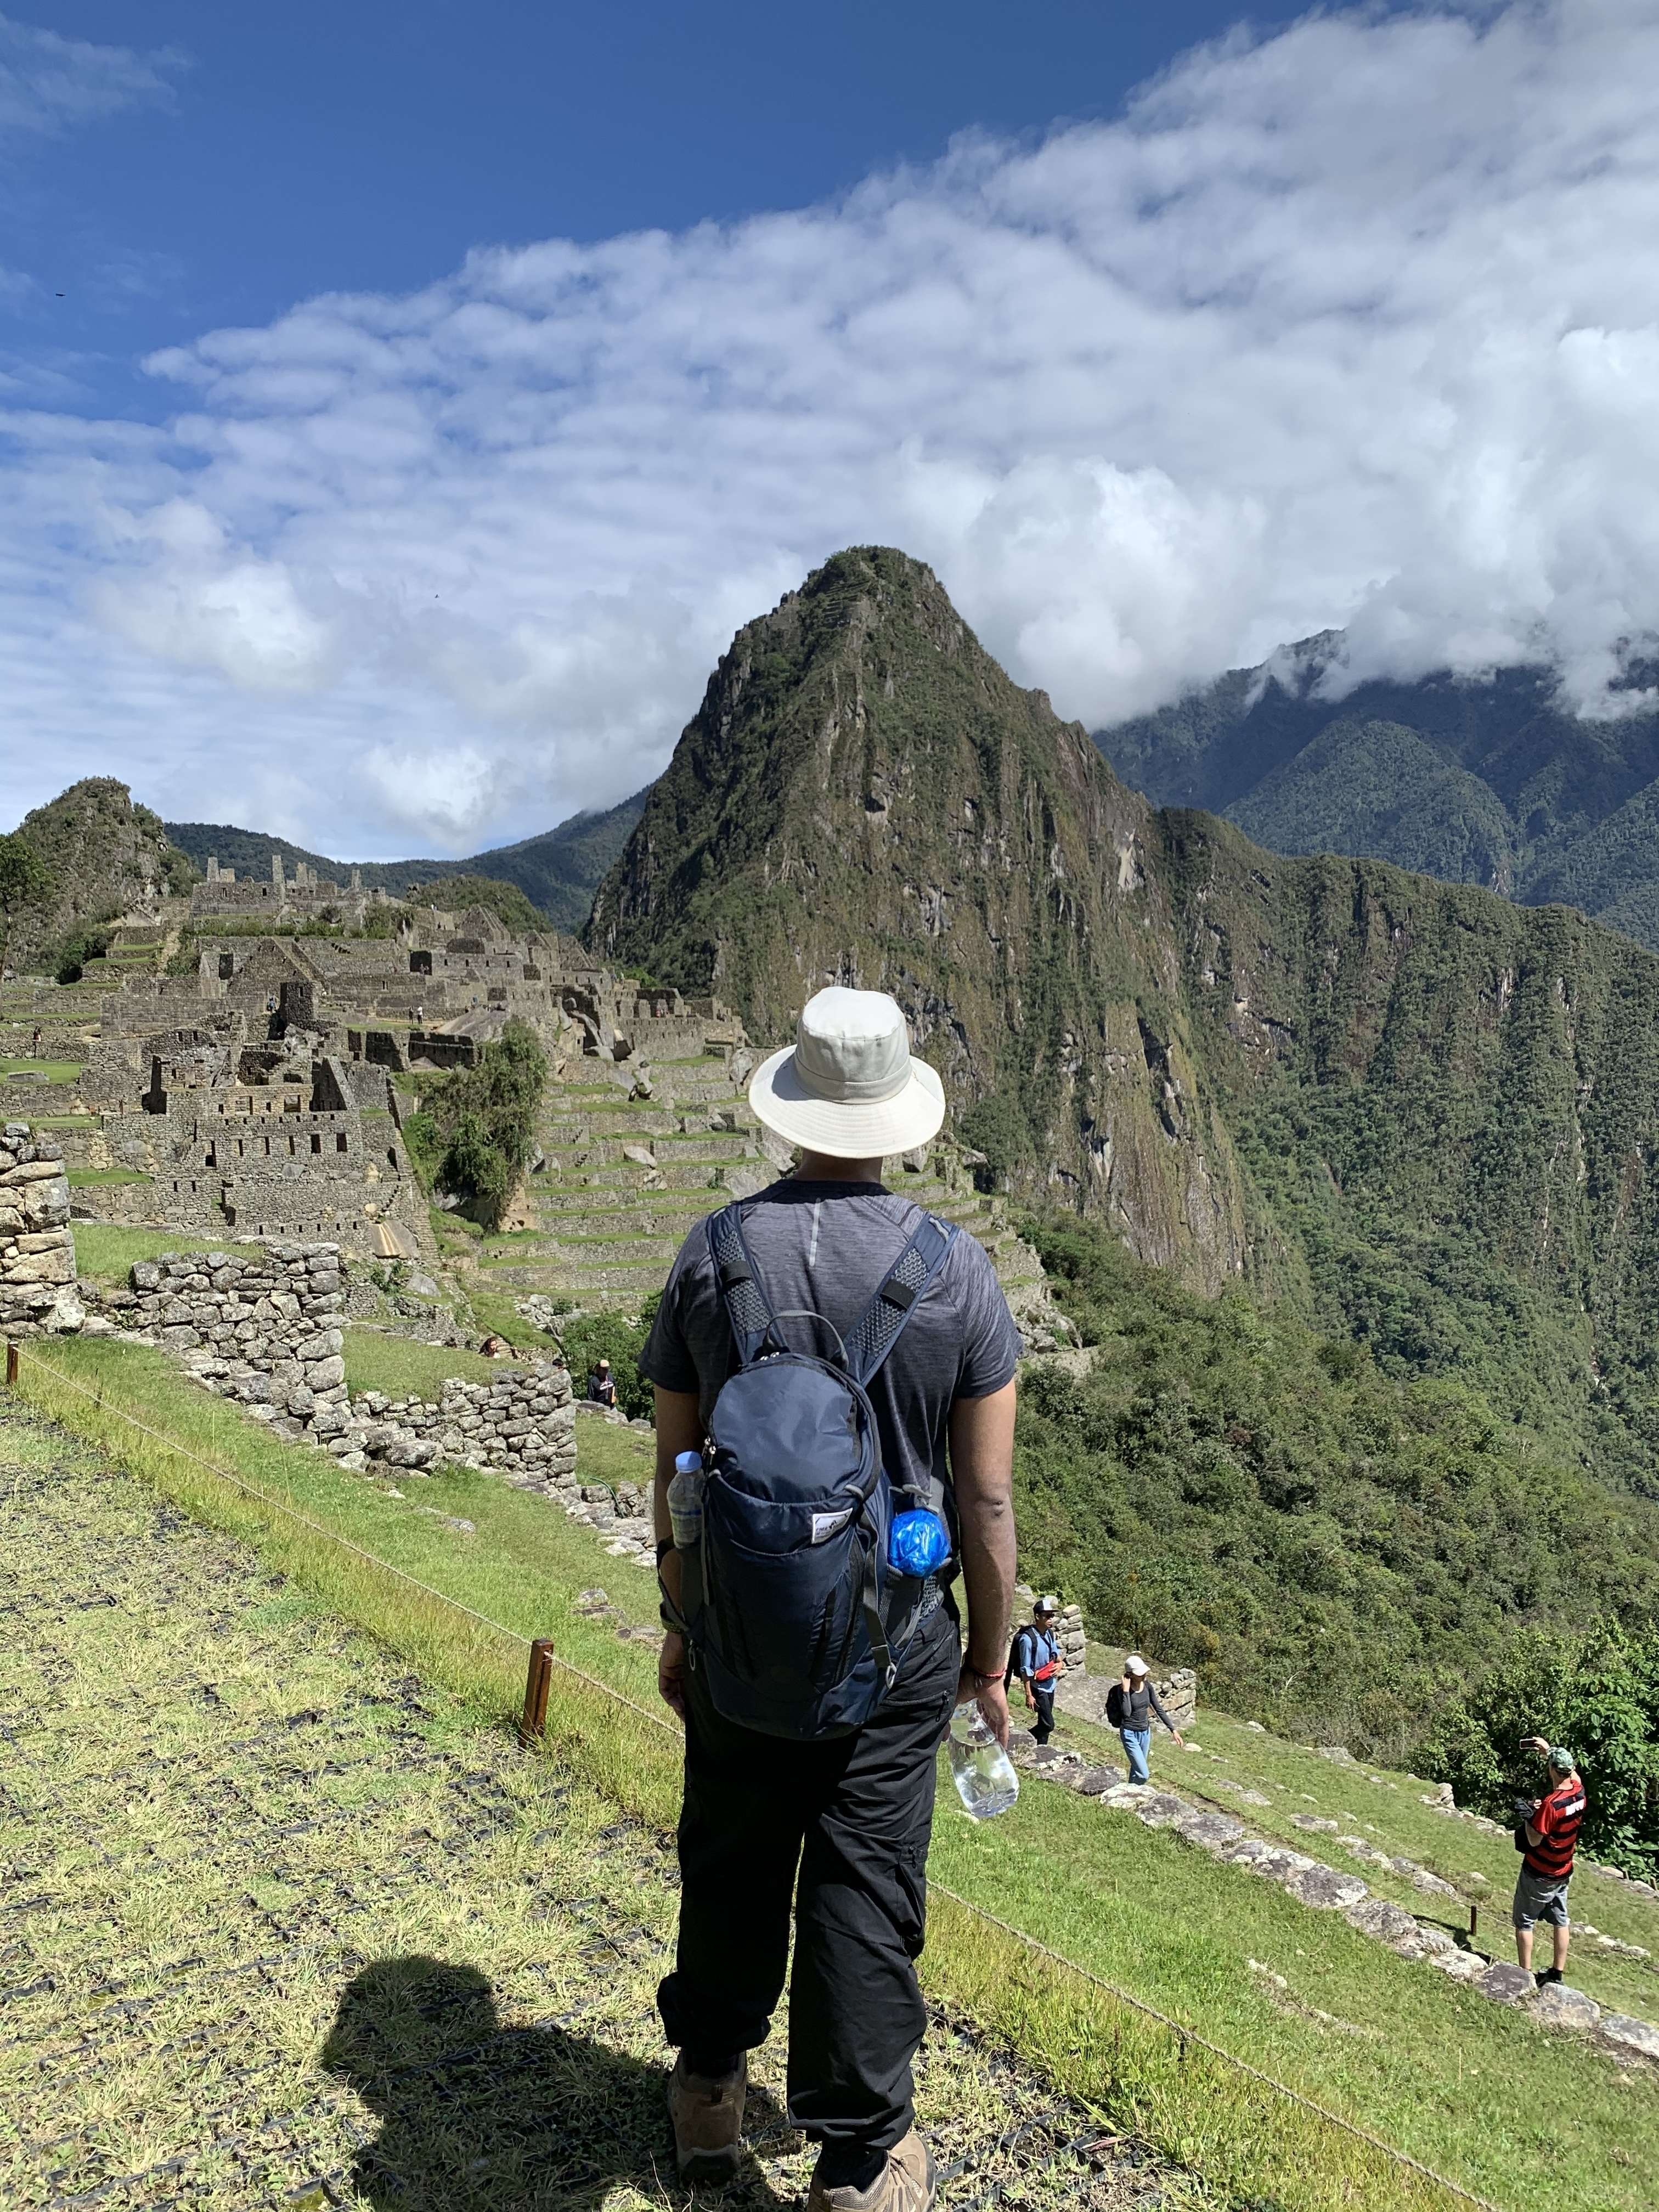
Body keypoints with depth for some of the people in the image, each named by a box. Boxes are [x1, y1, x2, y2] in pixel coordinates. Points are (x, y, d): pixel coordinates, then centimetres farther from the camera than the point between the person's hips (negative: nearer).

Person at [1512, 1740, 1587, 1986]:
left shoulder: (1550, 1804, -30)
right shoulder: (1579, 1793, -9)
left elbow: (1534, 1841, -23)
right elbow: (1572, 1773, 16)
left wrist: (1527, 1816, -11)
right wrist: (1549, 1750, 20)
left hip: (1538, 1873, -7)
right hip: (1563, 1871, 7)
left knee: (1524, 1922, 5)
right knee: (1561, 1921, 17)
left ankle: (1525, 1975, 8)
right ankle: (1557, 1972, 26)